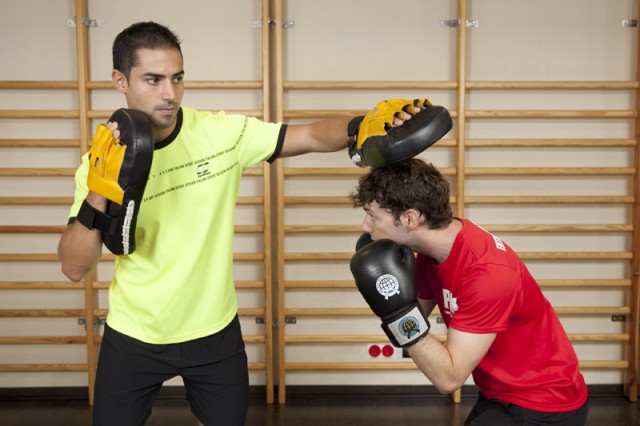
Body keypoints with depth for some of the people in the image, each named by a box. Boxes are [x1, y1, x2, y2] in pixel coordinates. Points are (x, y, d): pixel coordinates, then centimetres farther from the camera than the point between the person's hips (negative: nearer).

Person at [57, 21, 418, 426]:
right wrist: (99, 192, -29)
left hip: (215, 331, 0)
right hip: (133, 338, 0)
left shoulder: (223, 132, -12)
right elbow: (74, 268, -15)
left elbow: (313, 136, -16)